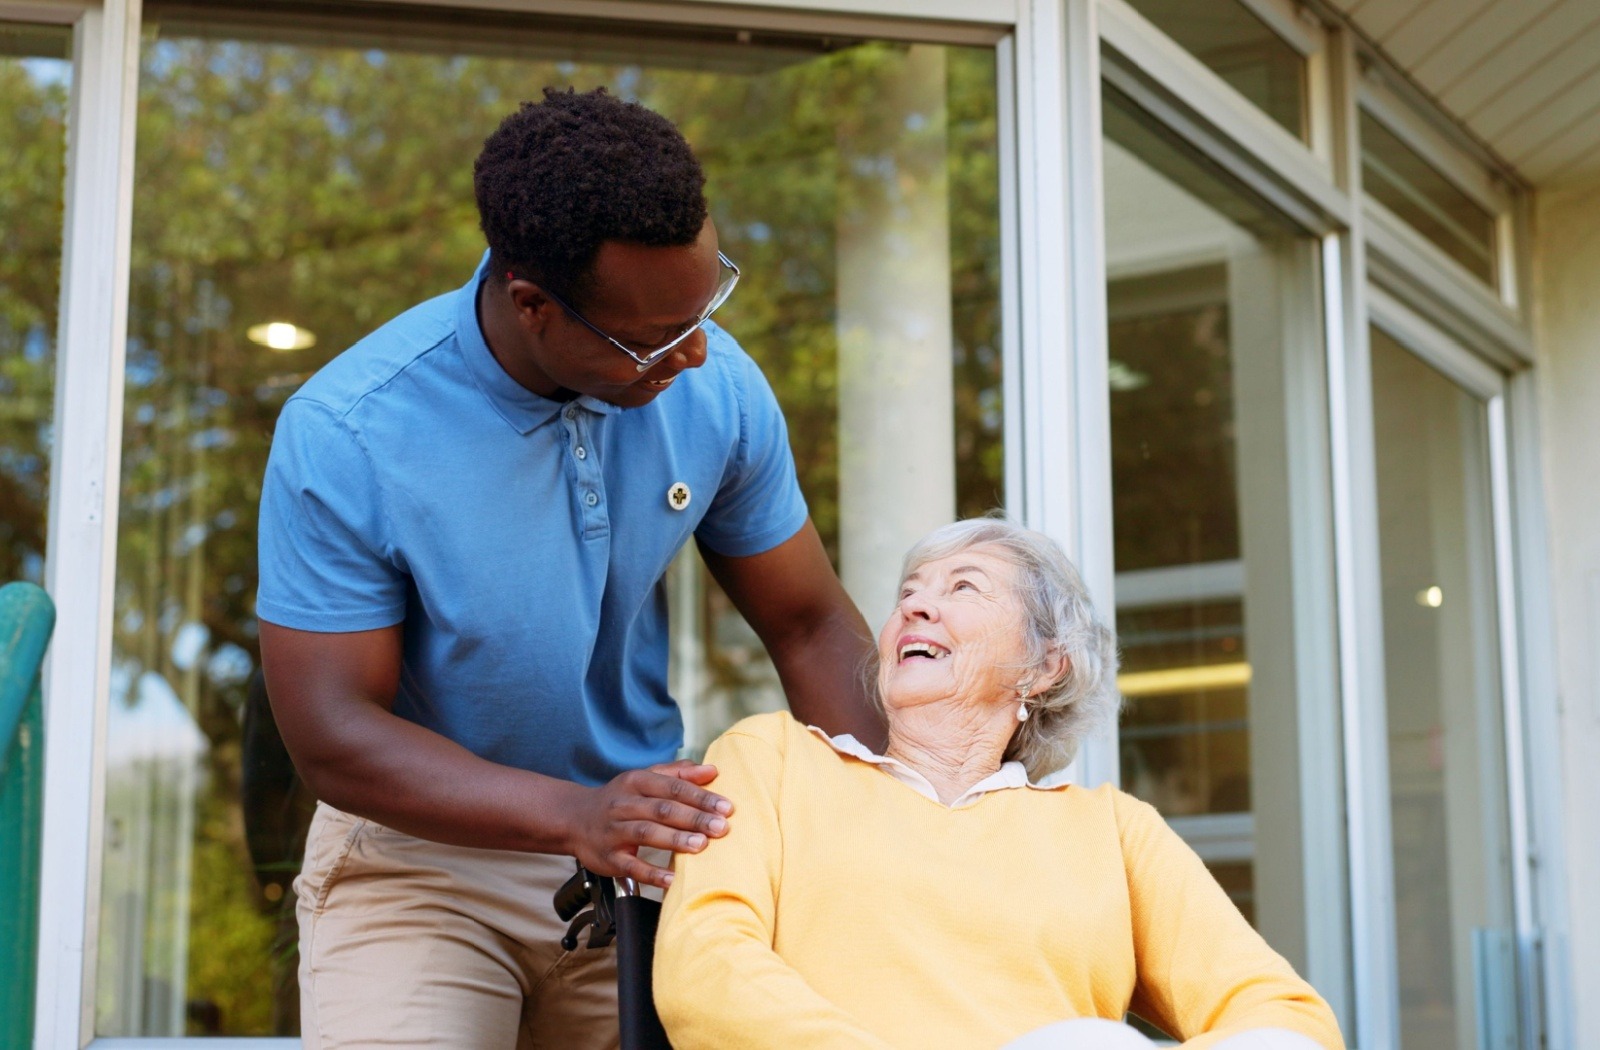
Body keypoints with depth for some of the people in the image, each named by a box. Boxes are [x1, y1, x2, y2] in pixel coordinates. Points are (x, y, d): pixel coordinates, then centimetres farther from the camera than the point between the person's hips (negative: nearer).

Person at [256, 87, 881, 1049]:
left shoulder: (718, 386, -10)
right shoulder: (343, 438, -21)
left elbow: (810, 627, 1)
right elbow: (332, 735, -19)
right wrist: (574, 816, -32)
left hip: (647, 851, 3)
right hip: (423, 850, -3)